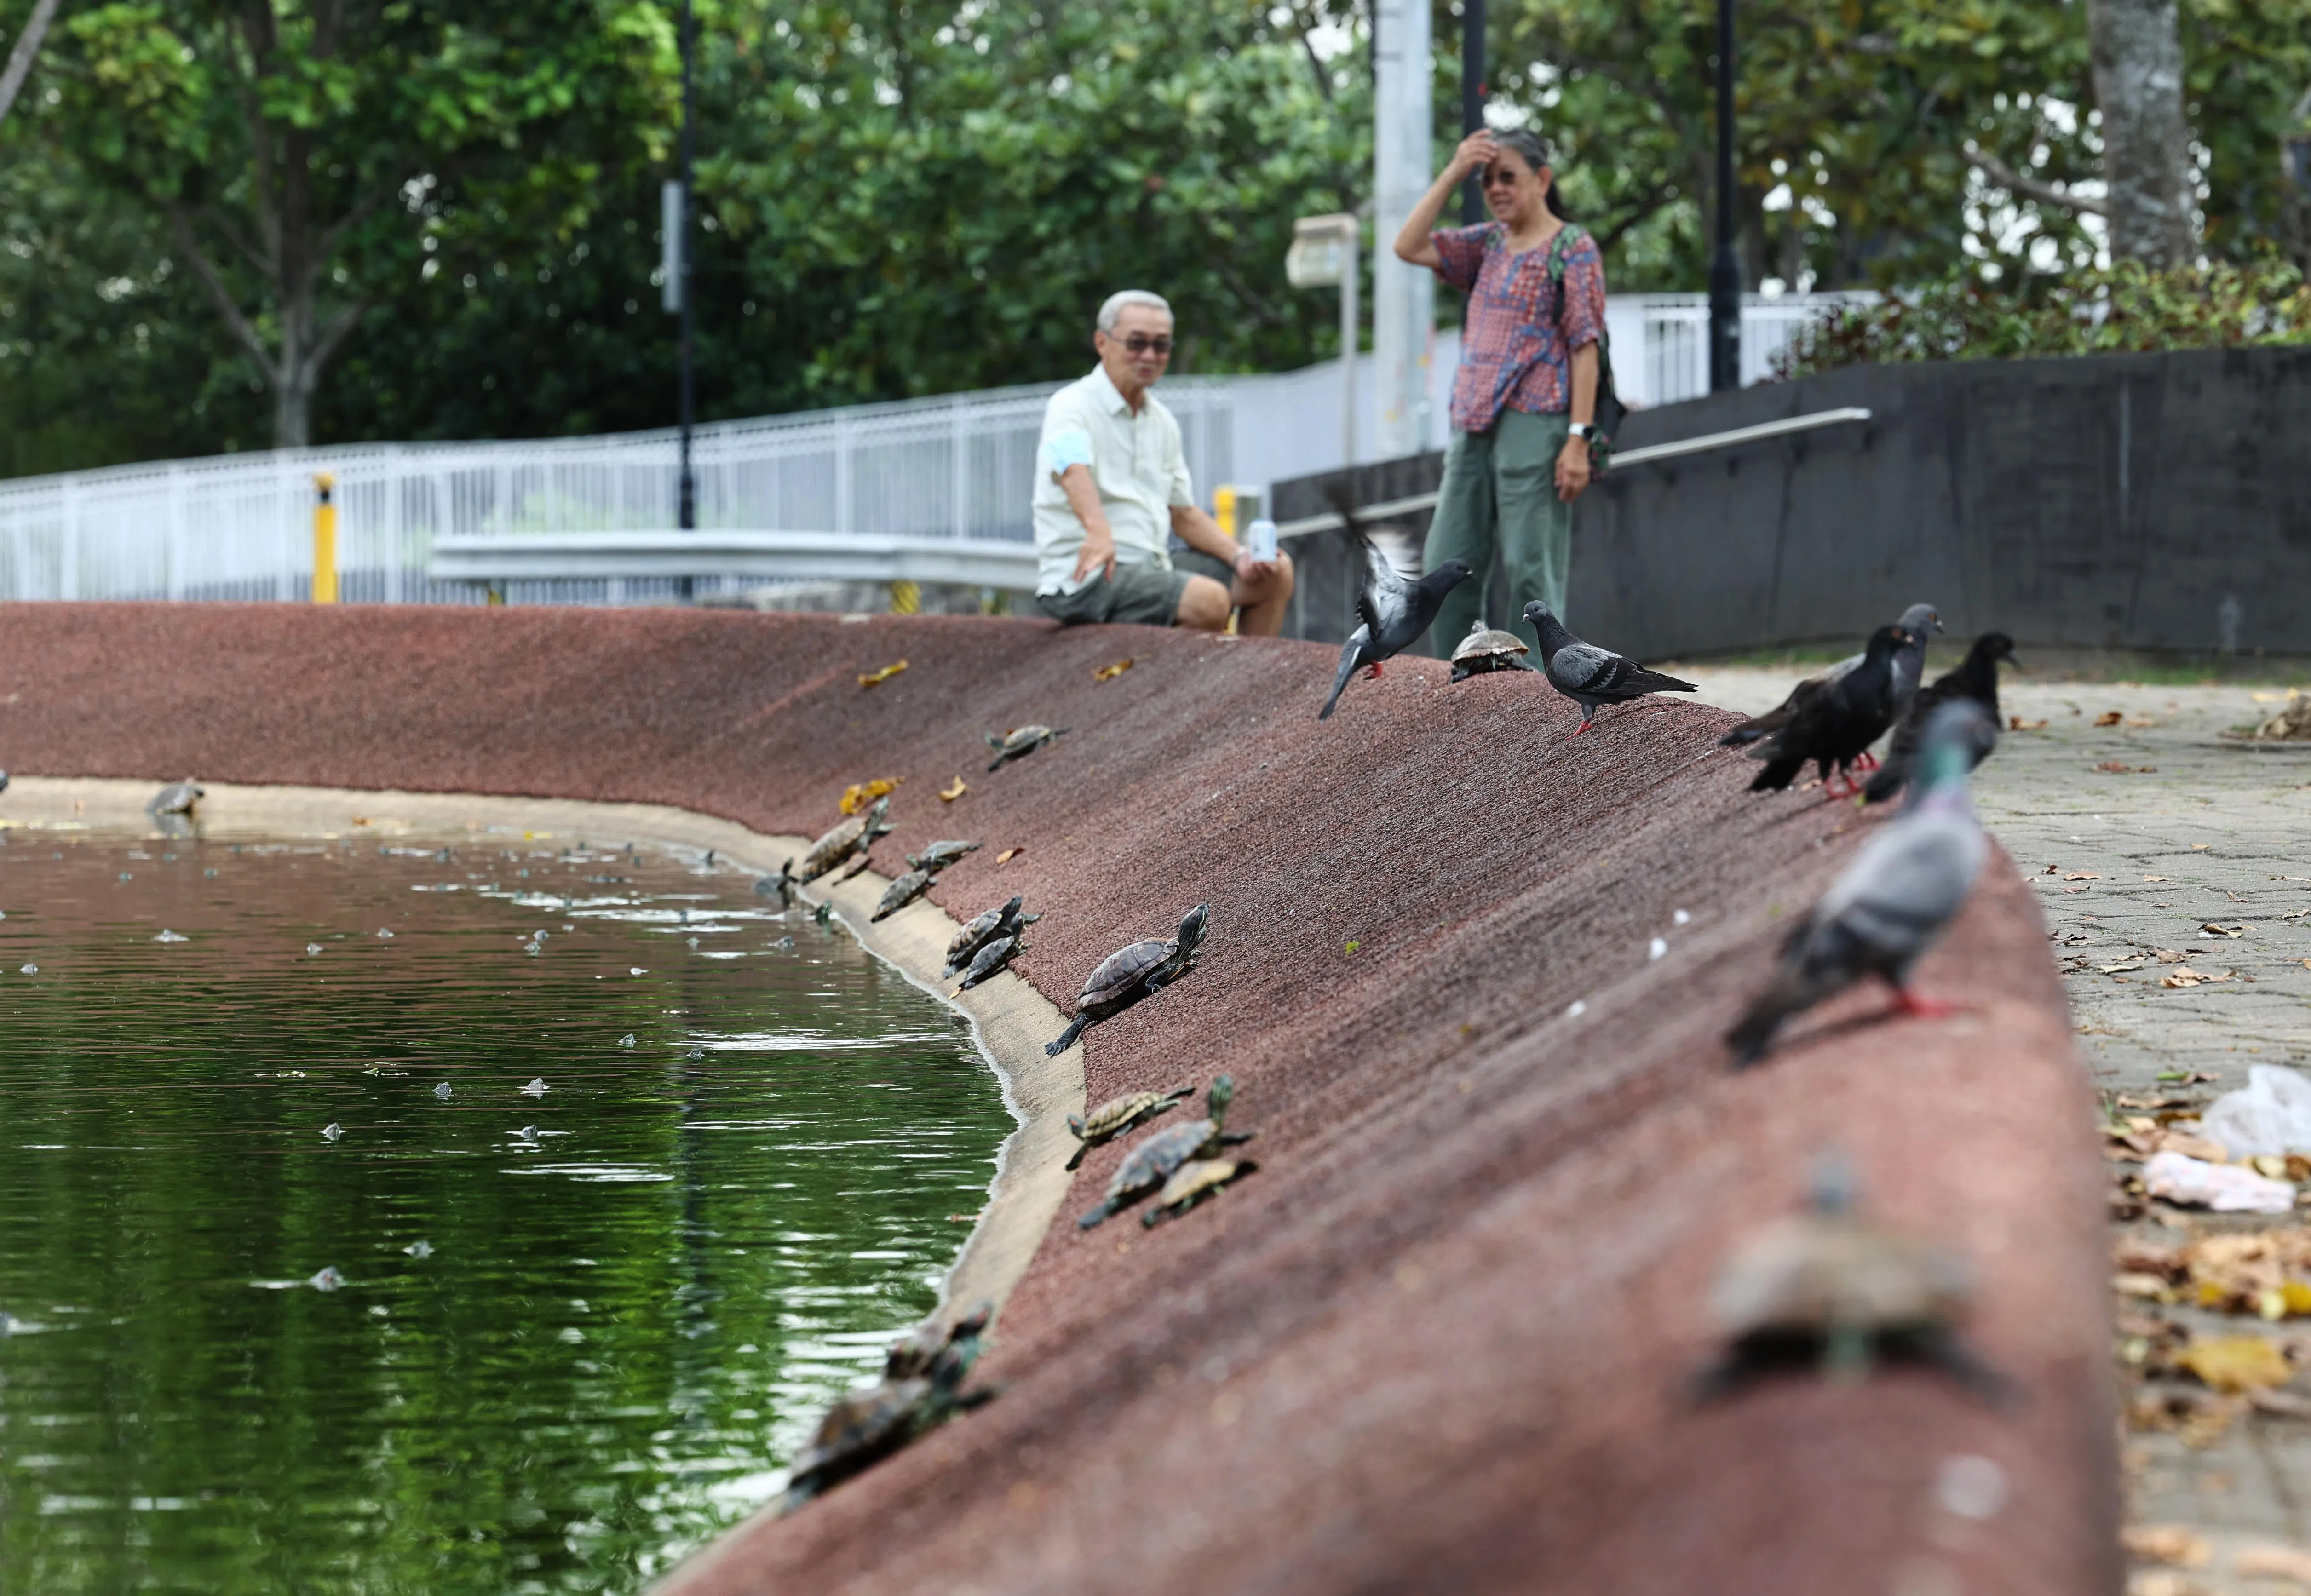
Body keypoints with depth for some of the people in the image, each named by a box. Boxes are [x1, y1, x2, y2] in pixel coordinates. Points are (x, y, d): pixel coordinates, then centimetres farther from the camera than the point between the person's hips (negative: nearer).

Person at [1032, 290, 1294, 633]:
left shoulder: (1161, 421, 18)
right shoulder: (1072, 407, -8)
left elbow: (1184, 514, 23)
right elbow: (1074, 473, -30)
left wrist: (1240, 559, 6)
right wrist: (1098, 531, -51)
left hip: (1153, 566, 9)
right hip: (1083, 575, -9)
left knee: (1276, 573, 3)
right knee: (1209, 601, -31)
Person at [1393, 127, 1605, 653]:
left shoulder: (1574, 249, -3)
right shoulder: (1488, 243, 17)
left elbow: (1585, 348, -8)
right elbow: (1409, 246, 10)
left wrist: (1579, 439, -15)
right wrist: (1452, 175, 4)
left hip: (1533, 427, -7)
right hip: (1473, 427, 7)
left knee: (1532, 571, -7)